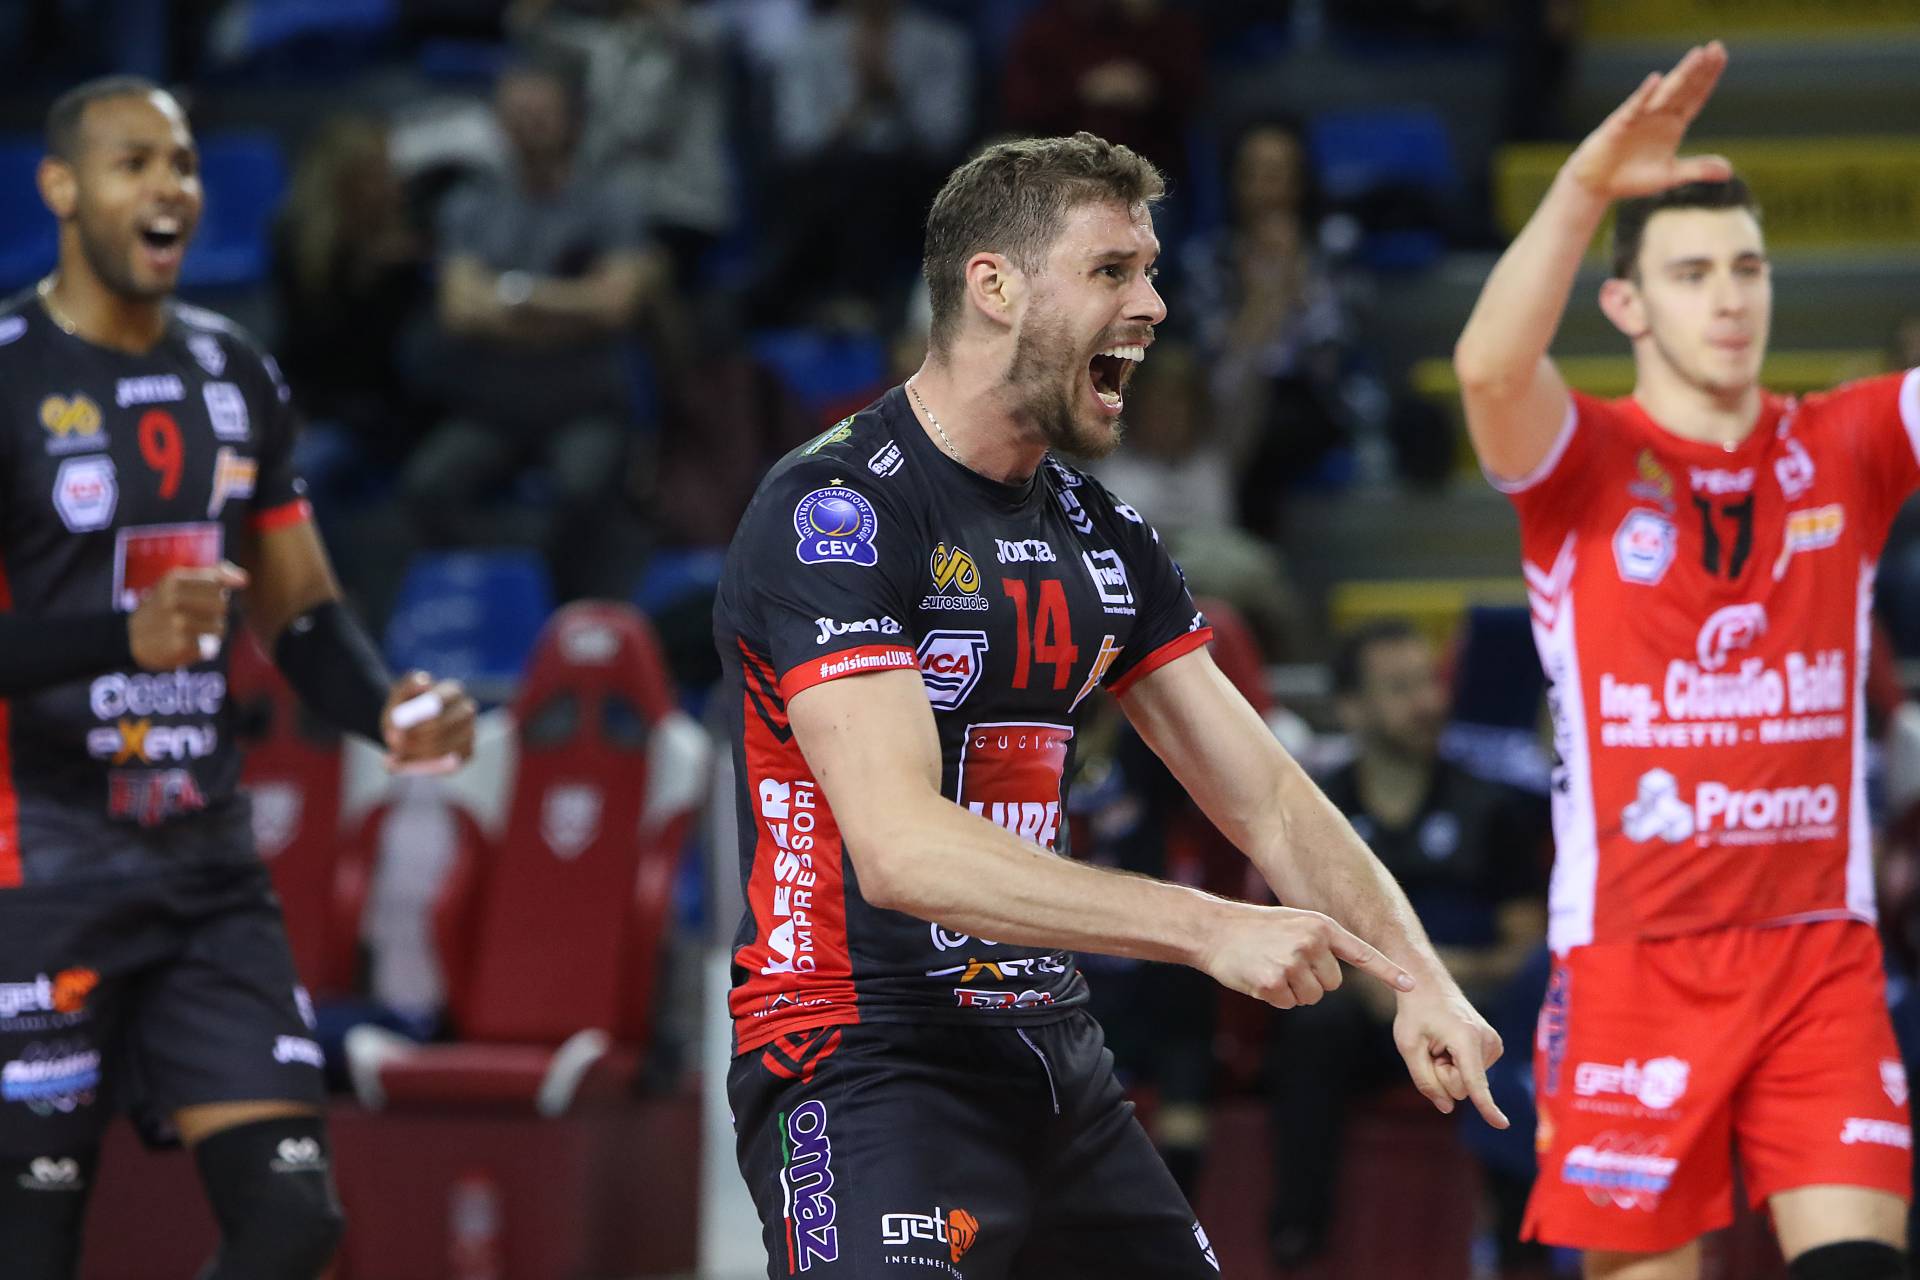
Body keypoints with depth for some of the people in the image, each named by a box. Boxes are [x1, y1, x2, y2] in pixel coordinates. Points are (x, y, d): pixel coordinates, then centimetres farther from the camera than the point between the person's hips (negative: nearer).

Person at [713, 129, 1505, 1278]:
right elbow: (901, 847, -24)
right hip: (865, 1065, -8)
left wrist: (1415, 977, -5)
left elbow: (1267, 798, 13)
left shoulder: (1101, 536, 13)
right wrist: (1208, 929, -28)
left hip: (1058, 1065, 8)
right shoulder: (835, 510, -13)